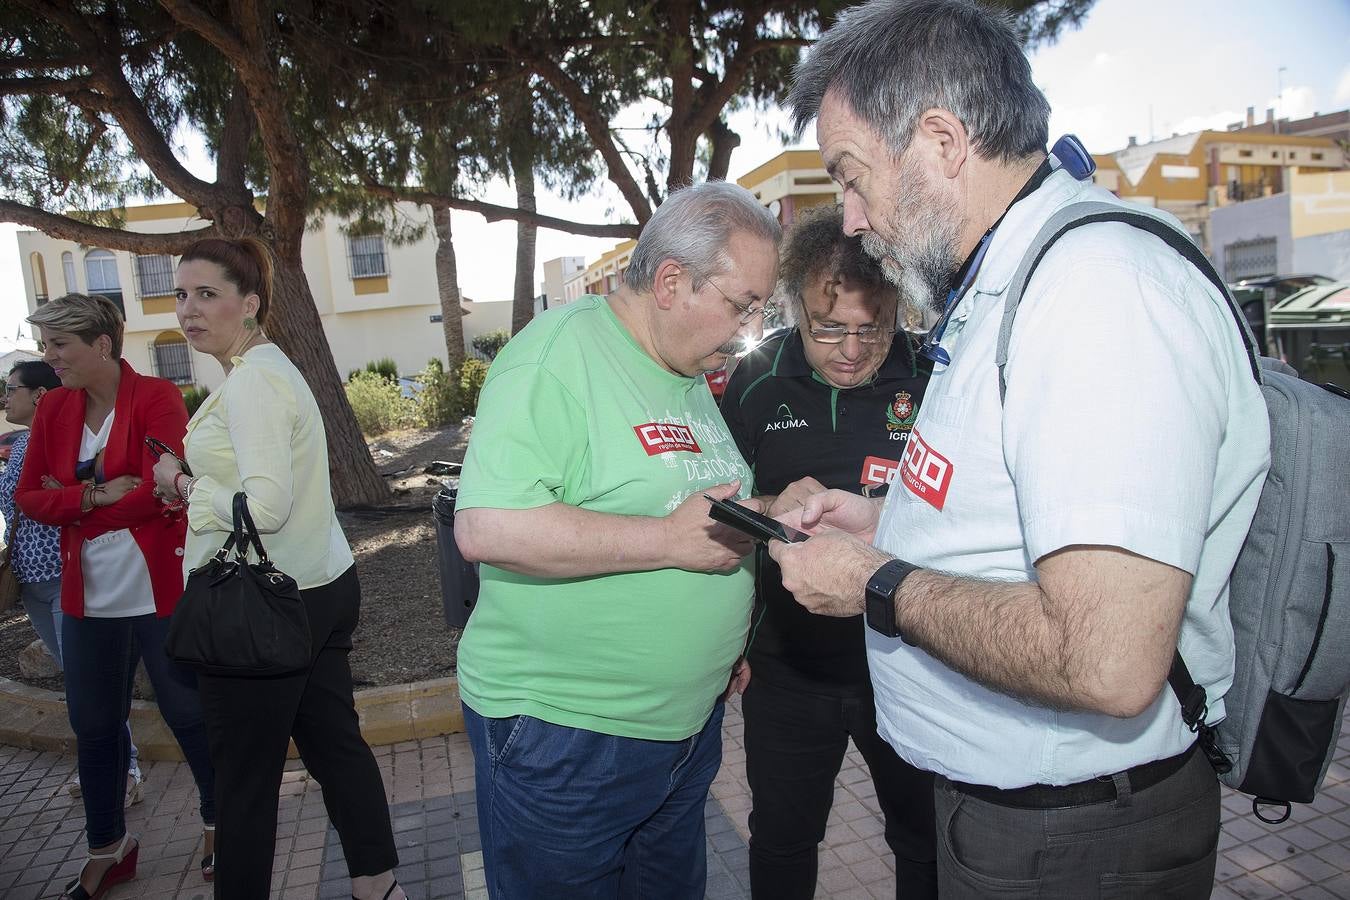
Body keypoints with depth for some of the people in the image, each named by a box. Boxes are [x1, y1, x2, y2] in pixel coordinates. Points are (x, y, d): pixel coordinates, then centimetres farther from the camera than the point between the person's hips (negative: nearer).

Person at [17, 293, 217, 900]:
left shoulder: (156, 398, -11)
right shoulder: (53, 408, 6)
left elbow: (159, 493, -19)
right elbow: (28, 498, 2)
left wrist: (71, 502, -6)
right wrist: (96, 496, -15)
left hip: (160, 591, -5)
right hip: (89, 595, 6)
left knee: (187, 712, 8)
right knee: (94, 724, 17)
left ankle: (221, 823, 31)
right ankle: (108, 849, 37)